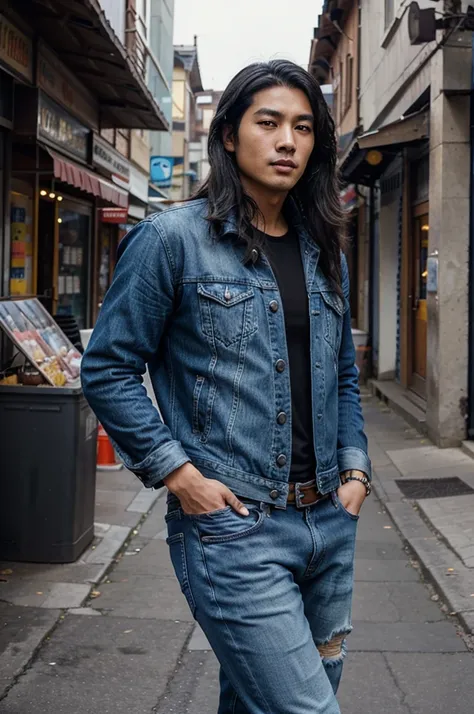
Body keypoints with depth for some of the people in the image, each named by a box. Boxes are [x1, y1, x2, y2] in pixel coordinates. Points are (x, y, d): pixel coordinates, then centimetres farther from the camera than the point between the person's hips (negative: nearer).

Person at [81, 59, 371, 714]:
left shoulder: (324, 251, 13)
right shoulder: (172, 239, -6)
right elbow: (107, 370, -6)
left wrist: (355, 468, 9)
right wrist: (180, 475, -12)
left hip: (329, 522, 6)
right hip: (233, 526, -6)